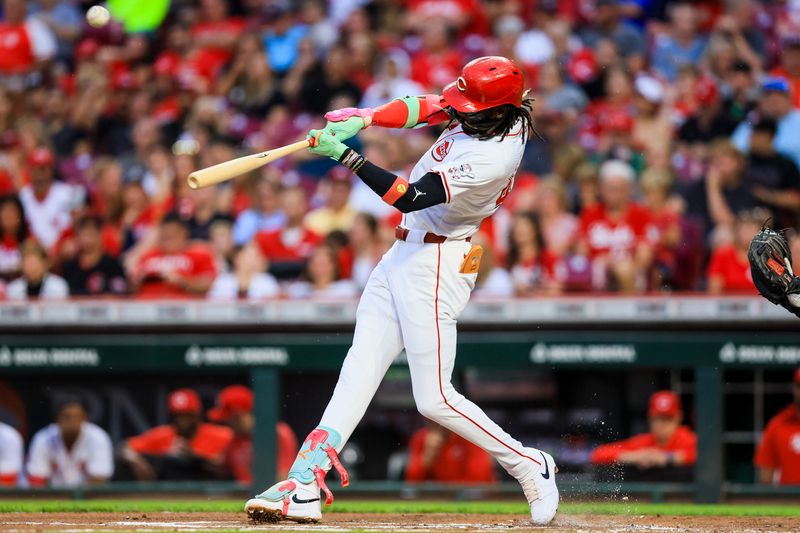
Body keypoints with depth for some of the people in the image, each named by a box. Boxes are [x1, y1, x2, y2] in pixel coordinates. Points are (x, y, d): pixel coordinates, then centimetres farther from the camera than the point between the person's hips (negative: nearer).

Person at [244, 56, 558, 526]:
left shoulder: (491, 160, -29)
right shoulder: (488, 114, -3)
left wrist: (344, 156, -28)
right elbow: (420, 107, 7)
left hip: (435, 265, -10)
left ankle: (530, 466, 12)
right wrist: (363, 119, -10)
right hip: (406, 253, 10)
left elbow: (410, 197, -30)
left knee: (435, 400, -7)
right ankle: (306, 483, -3)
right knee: (362, 364, 2)